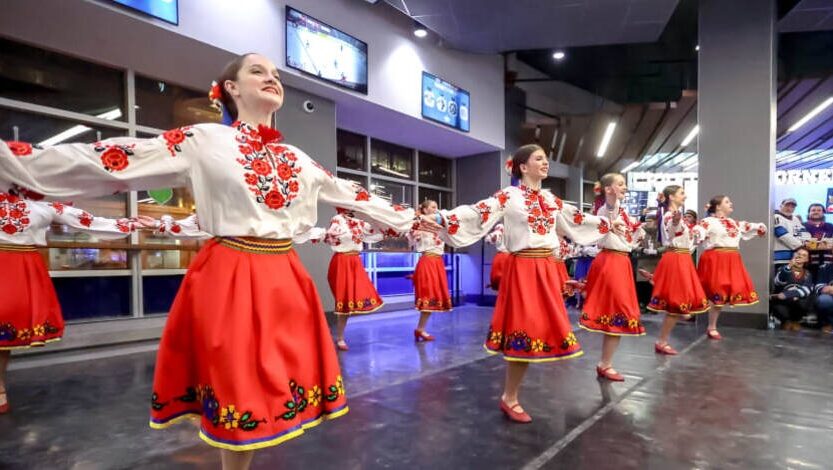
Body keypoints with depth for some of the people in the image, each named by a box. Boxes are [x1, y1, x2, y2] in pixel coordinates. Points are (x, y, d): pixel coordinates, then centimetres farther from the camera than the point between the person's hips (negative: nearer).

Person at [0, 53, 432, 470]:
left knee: (272, 384, 13)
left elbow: (352, 196, 19)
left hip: (285, 281, 5)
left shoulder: (298, 159, 13)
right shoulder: (202, 141, -1)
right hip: (228, 279, -4)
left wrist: (410, 220, 23)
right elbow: (108, 163, -4)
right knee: (238, 388, 6)